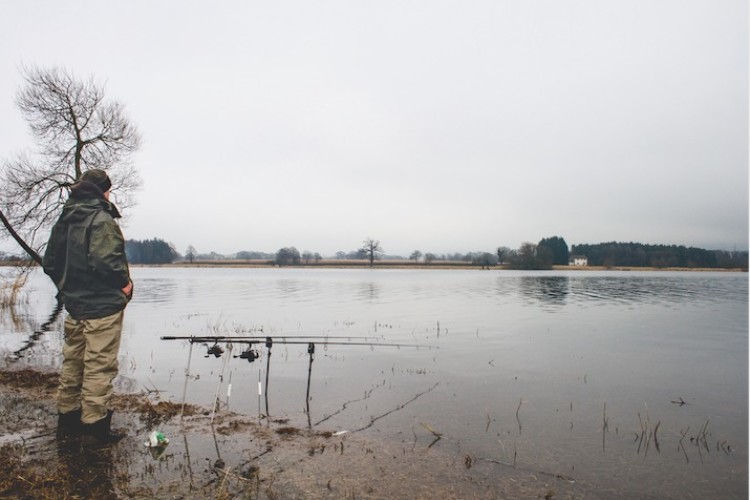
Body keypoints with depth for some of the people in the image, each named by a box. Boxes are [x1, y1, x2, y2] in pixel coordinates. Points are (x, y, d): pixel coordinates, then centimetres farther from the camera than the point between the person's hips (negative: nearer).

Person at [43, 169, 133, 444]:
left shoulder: (64, 220, 11)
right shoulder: (101, 219, -16)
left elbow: (50, 262, 14)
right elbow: (106, 261, -27)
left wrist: (67, 288, 21)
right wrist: (125, 283, -12)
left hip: (74, 305, 9)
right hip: (102, 307, -9)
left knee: (72, 362, 18)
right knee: (99, 367, -1)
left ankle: (67, 417, 29)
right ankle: (94, 423, 6)